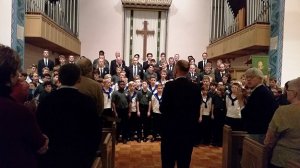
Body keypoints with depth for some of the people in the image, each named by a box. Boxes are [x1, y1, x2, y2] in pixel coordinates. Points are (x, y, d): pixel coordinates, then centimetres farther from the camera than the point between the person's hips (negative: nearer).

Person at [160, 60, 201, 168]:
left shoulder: (170, 85, -12)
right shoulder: (195, 87, 0)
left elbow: (163, 108, -16)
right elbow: (197, 109, 3)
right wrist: (193, 124, 15)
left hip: (171, 127, -3)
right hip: (189, 128, 4)